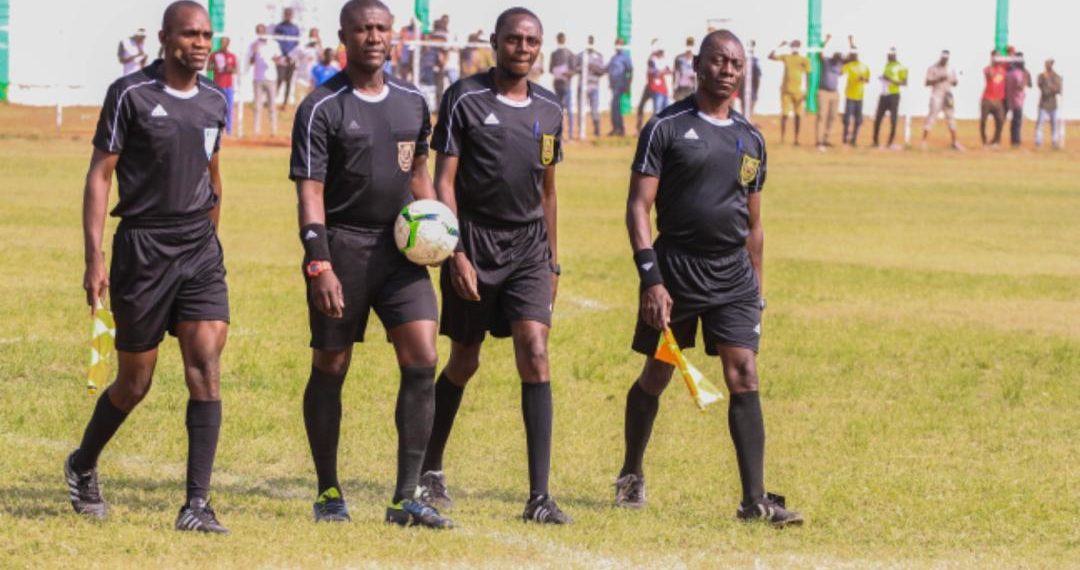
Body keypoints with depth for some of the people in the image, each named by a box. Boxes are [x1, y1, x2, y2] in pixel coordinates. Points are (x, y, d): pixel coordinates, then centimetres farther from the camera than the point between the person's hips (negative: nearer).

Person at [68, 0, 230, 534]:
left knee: (206, 368, -12)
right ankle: (83, 465, 34)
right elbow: (99, 174, -7)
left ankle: (197, 503, -13)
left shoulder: (213, 101, 8)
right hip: (143, 248, -4)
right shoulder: (131, 94, -7)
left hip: (200, 250, 4)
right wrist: (94, 259, -12)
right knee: (134, 383, 6)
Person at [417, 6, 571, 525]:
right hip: (474, 243, -3)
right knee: (464, 362, 7)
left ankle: (540, 496, -14)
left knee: (535, 355, -11)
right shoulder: (465, 99, -5)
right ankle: (429, 470, 30)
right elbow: (443, 182, -7)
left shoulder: (549, 110, 10)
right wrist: (457, 255, -14)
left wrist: (551, 264, 18)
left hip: (529, 246, 3)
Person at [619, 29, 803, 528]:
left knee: (745, 378, -8)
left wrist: (756, 289, 17)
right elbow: (639, 207, -8)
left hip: (733, 275, 3)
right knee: (656, 376, 9)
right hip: (676, 268, -3)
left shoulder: (751, 140, 12)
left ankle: (755, 501, -11)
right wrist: (651, 279, -17)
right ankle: (631, 475, 30)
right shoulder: (667, 128, -4)